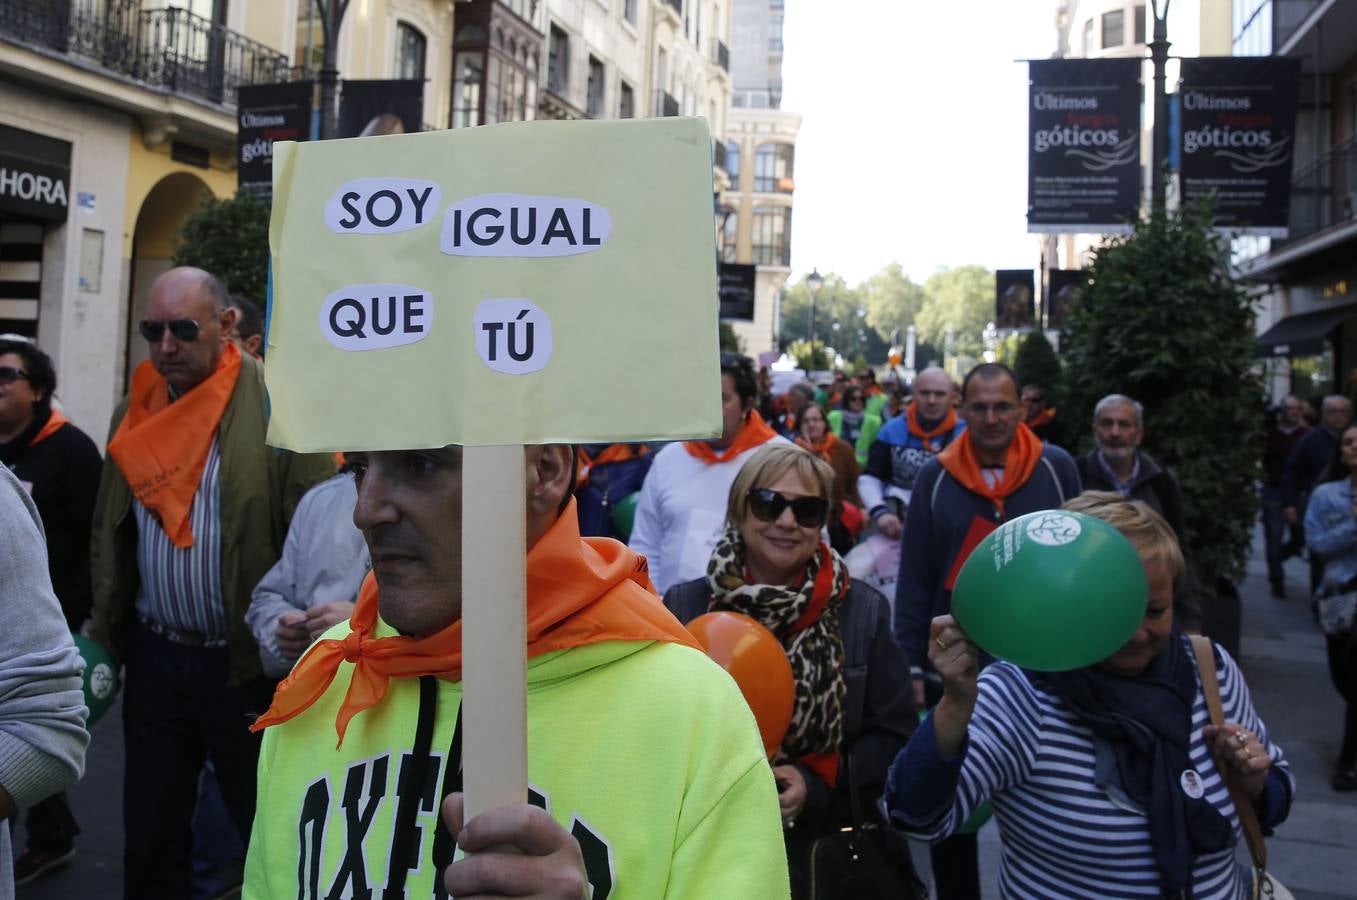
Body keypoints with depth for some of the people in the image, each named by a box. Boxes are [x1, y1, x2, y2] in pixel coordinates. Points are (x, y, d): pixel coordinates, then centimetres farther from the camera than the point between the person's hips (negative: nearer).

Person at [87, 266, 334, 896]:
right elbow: (108, 539, 15)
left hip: (248, 662, -5)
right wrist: (106, 637, 12)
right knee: (150, 832, 16)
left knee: (265, 829, 10)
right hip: (154, 656, 5)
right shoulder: (134, 412, 9)